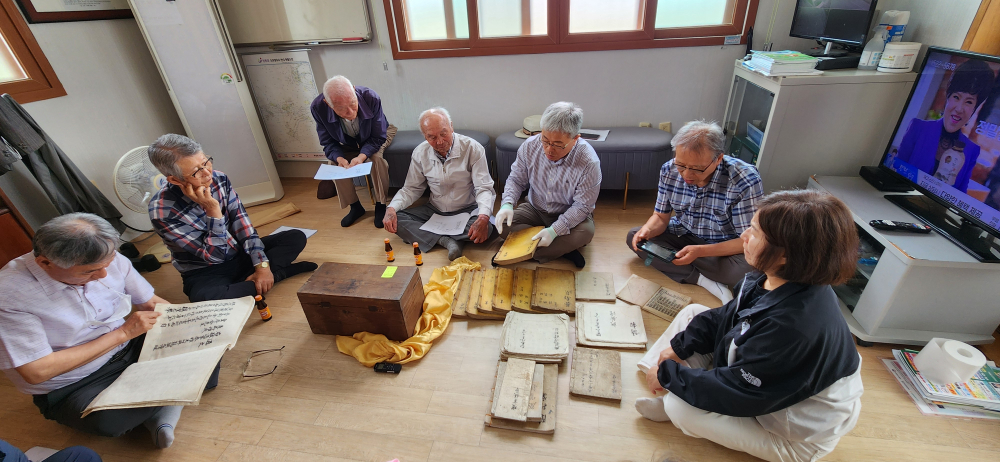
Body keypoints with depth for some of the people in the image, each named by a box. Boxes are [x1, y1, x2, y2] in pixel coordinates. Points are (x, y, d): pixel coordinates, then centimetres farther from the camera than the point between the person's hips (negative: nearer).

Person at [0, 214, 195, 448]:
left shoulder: (111, 260, -10)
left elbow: (151, 303, 4)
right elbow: (36, 372, -20)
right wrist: (122, 332, -20)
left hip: (133, 350, 5)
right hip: (75, 387, -4)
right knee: (108, 419, -35)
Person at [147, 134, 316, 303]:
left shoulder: (219, 179, -12)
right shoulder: (162, 211, -23)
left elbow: (242, 224, -8)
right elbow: (215, 256, -22)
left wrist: (262, 265, -18)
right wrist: (213, 210, -32)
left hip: (240, 253, 4)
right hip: (206, 272, -4)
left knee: (296, 237, -10)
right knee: (204, 297, -38)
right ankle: (277, 273, -20)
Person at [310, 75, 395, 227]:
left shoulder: (371, 98, -36)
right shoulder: (318, 108, -29)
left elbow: (378, 138, -25)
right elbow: (328, 142, -16)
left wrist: (362, 156, -43)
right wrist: (339, 158, -38)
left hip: (376, 138, -2)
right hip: (348, 144, 3)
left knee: (376, 157, -32)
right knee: (334, 163, -19)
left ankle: (381, 205, -13)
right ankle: (355, 207, 2)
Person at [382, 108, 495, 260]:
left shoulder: (473, 148, -15)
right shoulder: (420, 153, -4)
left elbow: (484, 188, -19)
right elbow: (411, 189, 5)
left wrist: (483, 217, -39)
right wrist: (391, 208, -15)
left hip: (467, 211, -3)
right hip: (435, 210, 4)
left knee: (487, 225, -35)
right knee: (396, 220, -16)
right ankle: (447, 241, -28)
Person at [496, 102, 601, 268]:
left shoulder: (588, 162, -26)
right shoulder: (529, 146, -16)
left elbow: (582, 206, -22)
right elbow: (516, 180, -4)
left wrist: (554, 230, -34)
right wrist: (507, 204, -25)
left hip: (571, 215, -3)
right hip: (535, 209, 4)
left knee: (585, 232, -34)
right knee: (502, 224, -20)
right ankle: (563, 248, -16)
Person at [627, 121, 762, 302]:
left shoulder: (745, 180, -27)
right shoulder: (669, 170, -14)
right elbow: (661, 217, -5)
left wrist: (700, 251, -36)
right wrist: (647, 230, -29)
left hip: (724, 247, -4)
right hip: (683, 235, 5)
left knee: (745, 267, -35)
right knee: (633, 237, -15)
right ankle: (701, 279, -20)